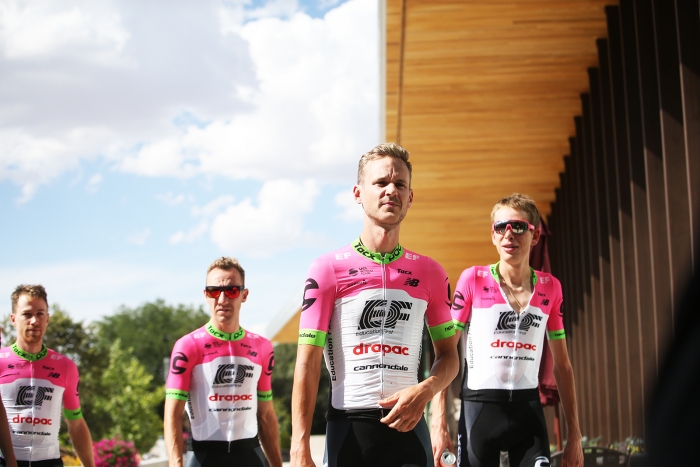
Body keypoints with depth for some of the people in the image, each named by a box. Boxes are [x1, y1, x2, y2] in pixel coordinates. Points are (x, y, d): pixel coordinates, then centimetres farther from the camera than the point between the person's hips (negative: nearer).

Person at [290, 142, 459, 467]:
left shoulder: (430, 273, 7)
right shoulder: (328, 269, -2)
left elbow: (449, 355, 13)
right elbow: (308, 363, -5)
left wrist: (425, 391, -9)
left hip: (408, 425, 2)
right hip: (348, 427, -2)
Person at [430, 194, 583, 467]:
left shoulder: (550, 288, 5)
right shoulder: (472, 280, -3)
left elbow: (561, 365, 11)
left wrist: (574, 434, 8)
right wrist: (438, 423, -10)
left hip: (529, 410, 2)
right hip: (479, 408, -2)